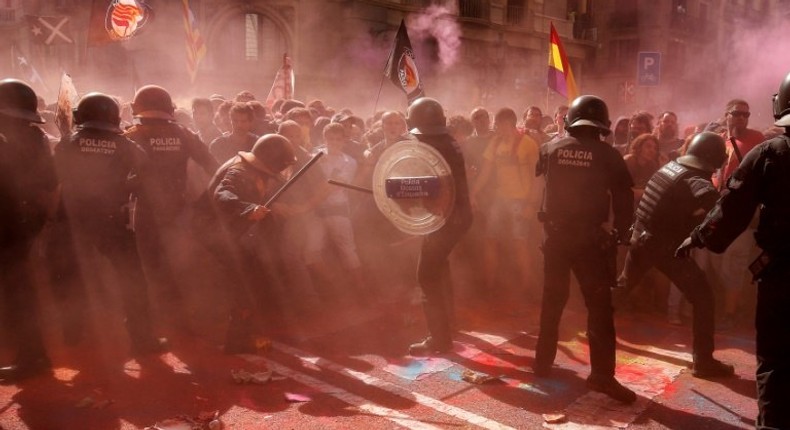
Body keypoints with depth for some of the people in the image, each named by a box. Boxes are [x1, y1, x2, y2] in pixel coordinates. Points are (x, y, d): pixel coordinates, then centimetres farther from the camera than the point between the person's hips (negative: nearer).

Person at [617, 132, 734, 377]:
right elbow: (710, 199, -41)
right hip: (666, 246, -8)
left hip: (641, 238, 8)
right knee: (703, 297, 1)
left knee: (623, 286, 28)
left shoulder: (669, 167, 8)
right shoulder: (694, 179, -17)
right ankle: (703, 361, 2)